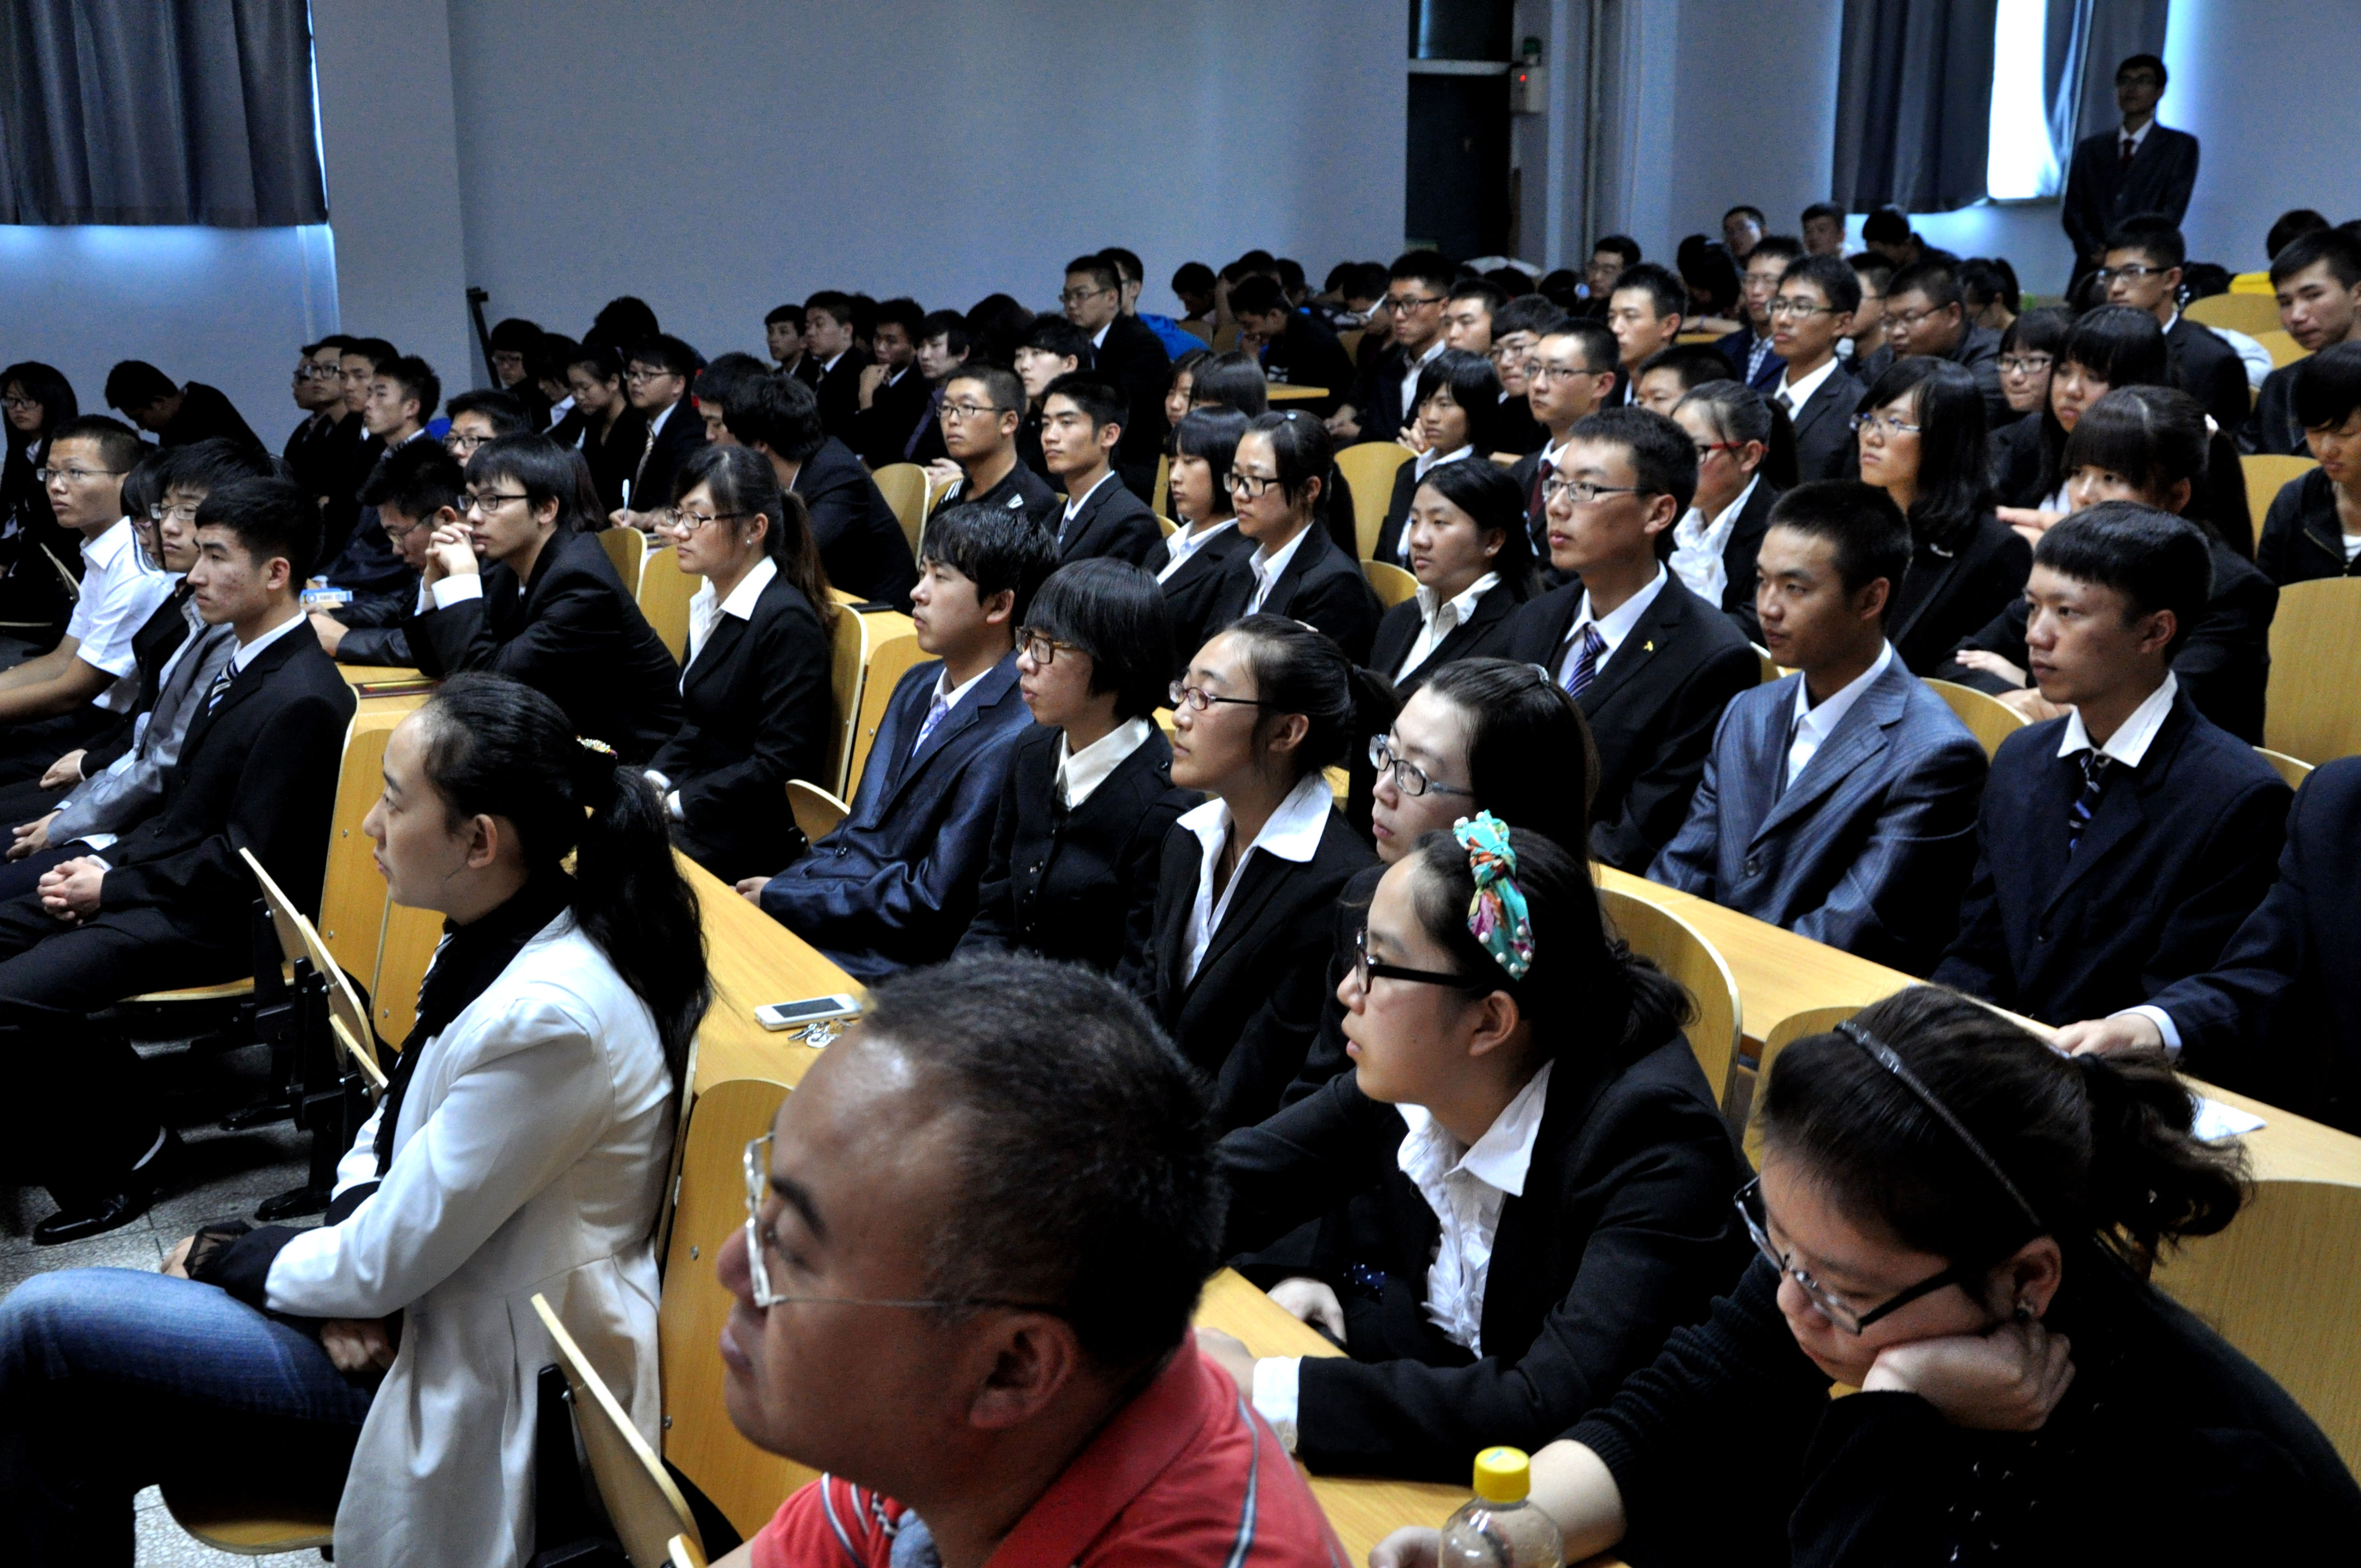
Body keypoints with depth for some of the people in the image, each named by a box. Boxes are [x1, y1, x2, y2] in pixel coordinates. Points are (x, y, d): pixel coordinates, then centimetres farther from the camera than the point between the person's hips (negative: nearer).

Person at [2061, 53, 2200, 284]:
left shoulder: (2181, 146, 10)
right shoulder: (2090, 147, 19)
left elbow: (2172, 212, -1)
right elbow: (2071, 209, 10)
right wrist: (2094, 251, -8)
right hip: (2092, 272, 2)